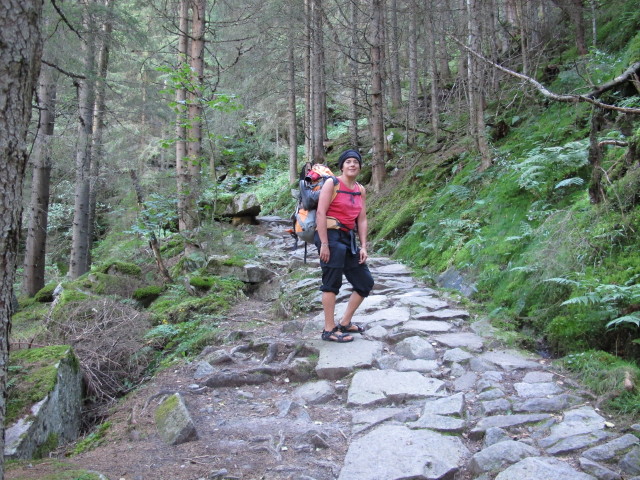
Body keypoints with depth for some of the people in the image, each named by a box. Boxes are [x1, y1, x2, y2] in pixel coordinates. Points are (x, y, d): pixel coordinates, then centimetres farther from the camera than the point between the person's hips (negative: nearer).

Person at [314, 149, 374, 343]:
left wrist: (363, 247, 4)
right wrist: (324, 244, -19)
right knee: (332, 283, -4)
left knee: (366, 282, 9)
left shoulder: (361, 190, 13)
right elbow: (320, 213, -13)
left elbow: (362, 220, 12)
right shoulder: (332, 183, -6)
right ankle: (329, 330, 6)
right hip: (331, 236, -8)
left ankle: (345, 323, 21)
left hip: (349, 239, 8)